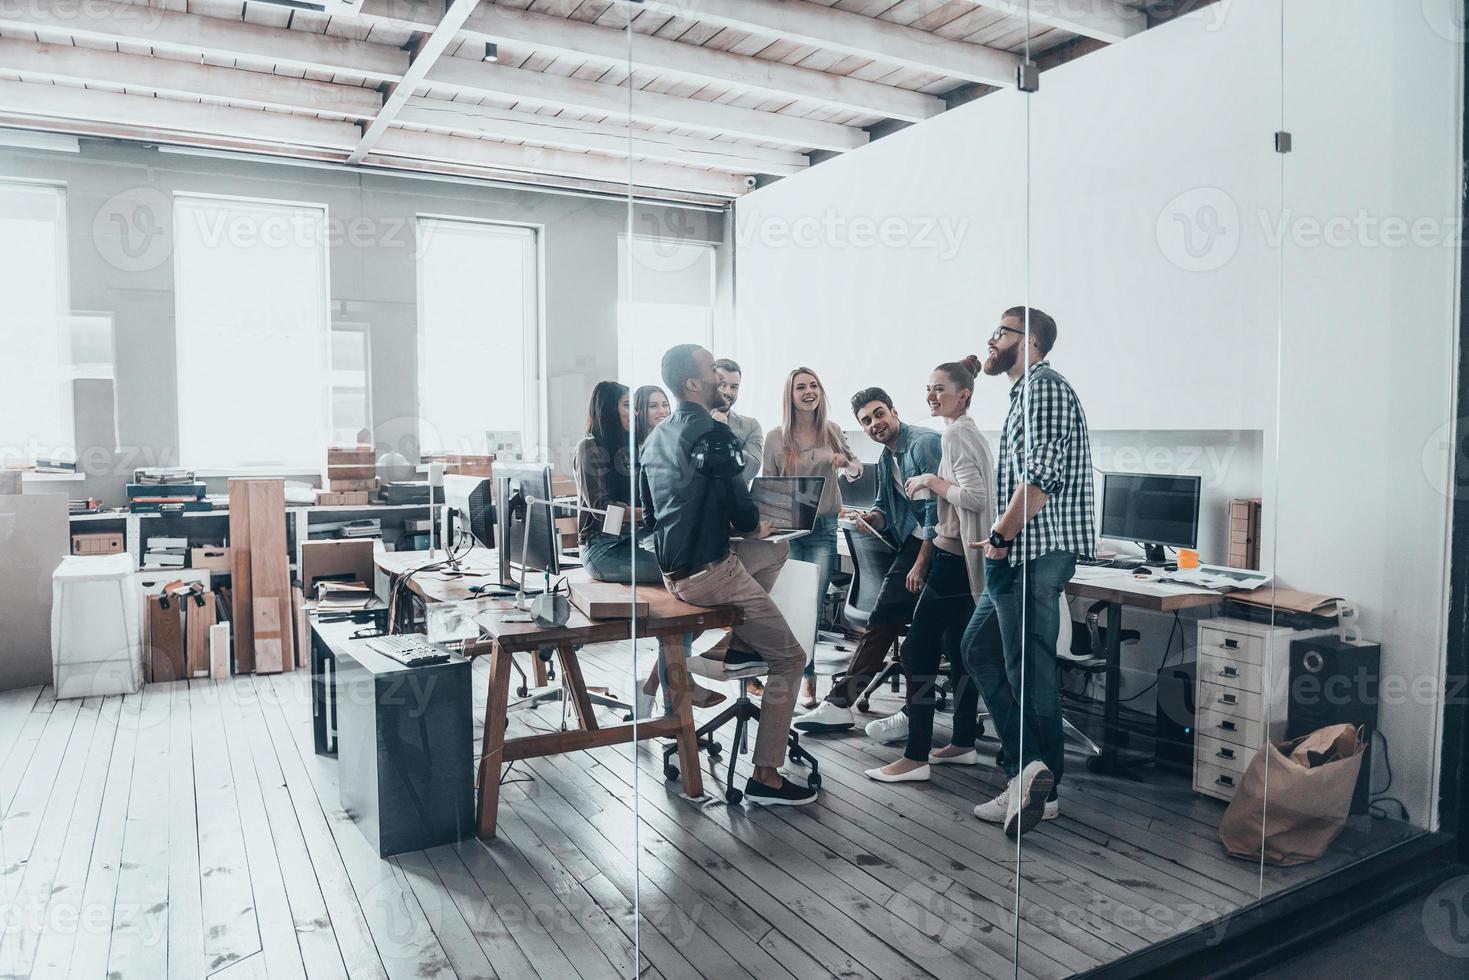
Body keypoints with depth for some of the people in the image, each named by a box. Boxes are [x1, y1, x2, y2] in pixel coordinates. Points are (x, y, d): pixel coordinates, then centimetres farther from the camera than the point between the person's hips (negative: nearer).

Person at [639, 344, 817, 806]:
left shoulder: (657, 438, 11)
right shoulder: (712, 434, -16)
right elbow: (741, 509, -16)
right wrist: (755, 527, 7)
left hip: (672, 569, 9)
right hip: (708, 572, -9)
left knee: (776, 551, 28)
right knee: (789, 658, 3)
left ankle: (735, 639, 17)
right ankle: (765, 777, 5)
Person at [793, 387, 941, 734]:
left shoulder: (924, 443, -14)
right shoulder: (885, 460, 15)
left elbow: (936, 507, -19)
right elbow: (885, 508, 21)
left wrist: (921, 563, -18)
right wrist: (871, 518, -4)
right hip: (912, 543, 9)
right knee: (882, 619, 5)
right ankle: (841, 702, 8)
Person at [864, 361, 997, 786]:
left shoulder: (956, 434, -13)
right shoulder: (971, 432, 16)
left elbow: (975, 496, -24)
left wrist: (931, 480, -13)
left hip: (954, 559, -11)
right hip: (966, 558, 11)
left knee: (918, 651, -8)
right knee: (960, 651, 15)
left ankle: (916, 758, -5)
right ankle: (963, 744, 25)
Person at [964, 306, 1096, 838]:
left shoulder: (1043, 386, -10)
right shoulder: (1027, 391, 23)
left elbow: (1042, 476, -22)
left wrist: (999, 537, -16)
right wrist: (1003, 539, 17)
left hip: (1037, 552, -11)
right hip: (1023, 553, 11)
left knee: (1028, 668, -4)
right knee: (978, 647, 13)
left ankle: (1041, 788, 6)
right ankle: (1029, 772, 13)